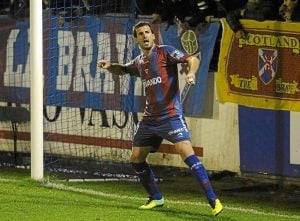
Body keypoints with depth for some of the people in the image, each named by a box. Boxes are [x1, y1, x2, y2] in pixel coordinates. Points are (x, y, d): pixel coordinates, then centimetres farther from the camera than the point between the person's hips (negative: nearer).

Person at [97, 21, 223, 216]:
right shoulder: (139, 62, 13)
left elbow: (193, 59, -15)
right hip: (150, 118, 8)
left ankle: (213, 199, -22)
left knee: (186, 152, -22)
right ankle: (156, 198, 27)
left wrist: (191, 73, -37)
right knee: (136, 158, 9)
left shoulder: (165, 52, -7)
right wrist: (110, 66, 11)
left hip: (171, 115, -8)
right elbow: (122, 70, 32)